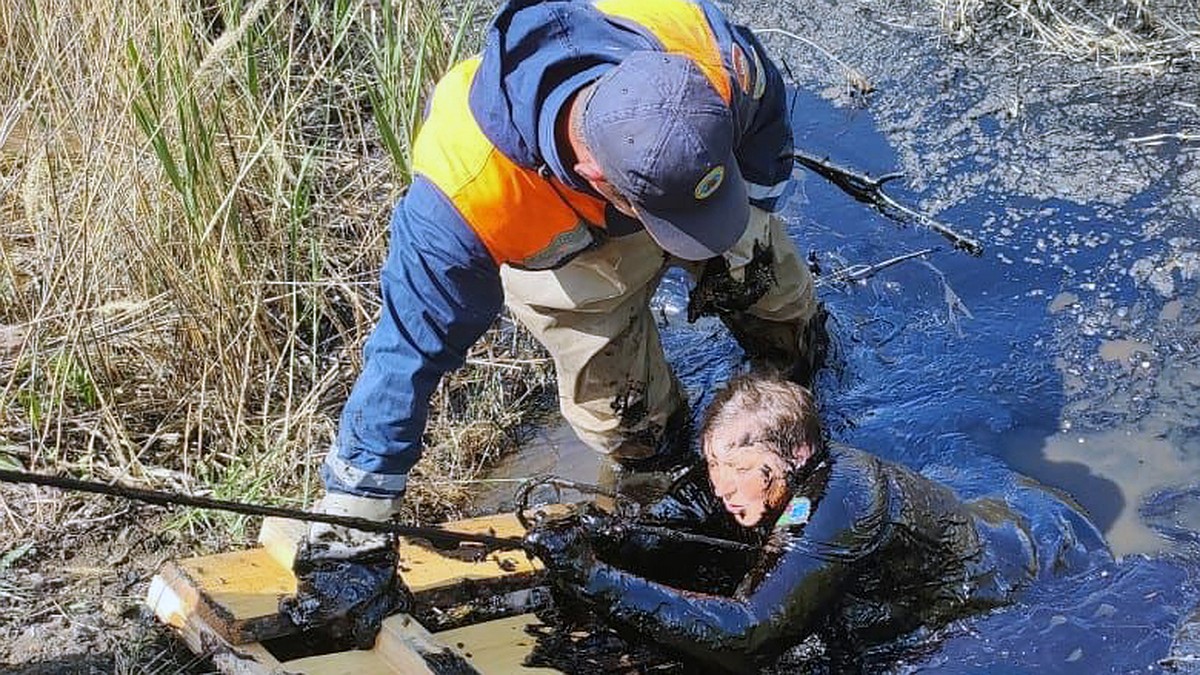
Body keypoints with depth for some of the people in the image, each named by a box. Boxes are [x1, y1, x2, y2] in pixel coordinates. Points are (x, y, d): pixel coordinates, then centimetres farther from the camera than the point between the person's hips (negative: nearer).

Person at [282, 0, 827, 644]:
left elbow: (767, 116, -15)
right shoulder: (464, 192, -49)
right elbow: (409, 353, -37)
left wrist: (738, 247, -8)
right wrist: (351, 524, -32)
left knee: (795, 341, 18)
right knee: (639, 440, 2)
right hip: (560, 250, -2)